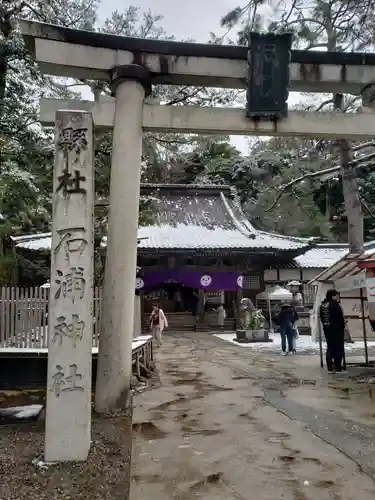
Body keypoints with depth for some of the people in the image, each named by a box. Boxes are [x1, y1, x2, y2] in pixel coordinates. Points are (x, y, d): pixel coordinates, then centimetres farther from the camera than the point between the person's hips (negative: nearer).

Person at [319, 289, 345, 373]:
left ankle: (330, 368, 12)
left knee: (330, 348, 11)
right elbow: (340, 317, -14)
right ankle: (337, 367, 1)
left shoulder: (322, 305, 9)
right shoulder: (335, 304, -15)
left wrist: (325, 326, 15)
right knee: (339, 347, 1)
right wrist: (343, 326, -3)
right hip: (337, 329, -7)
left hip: (327, 329, 7)